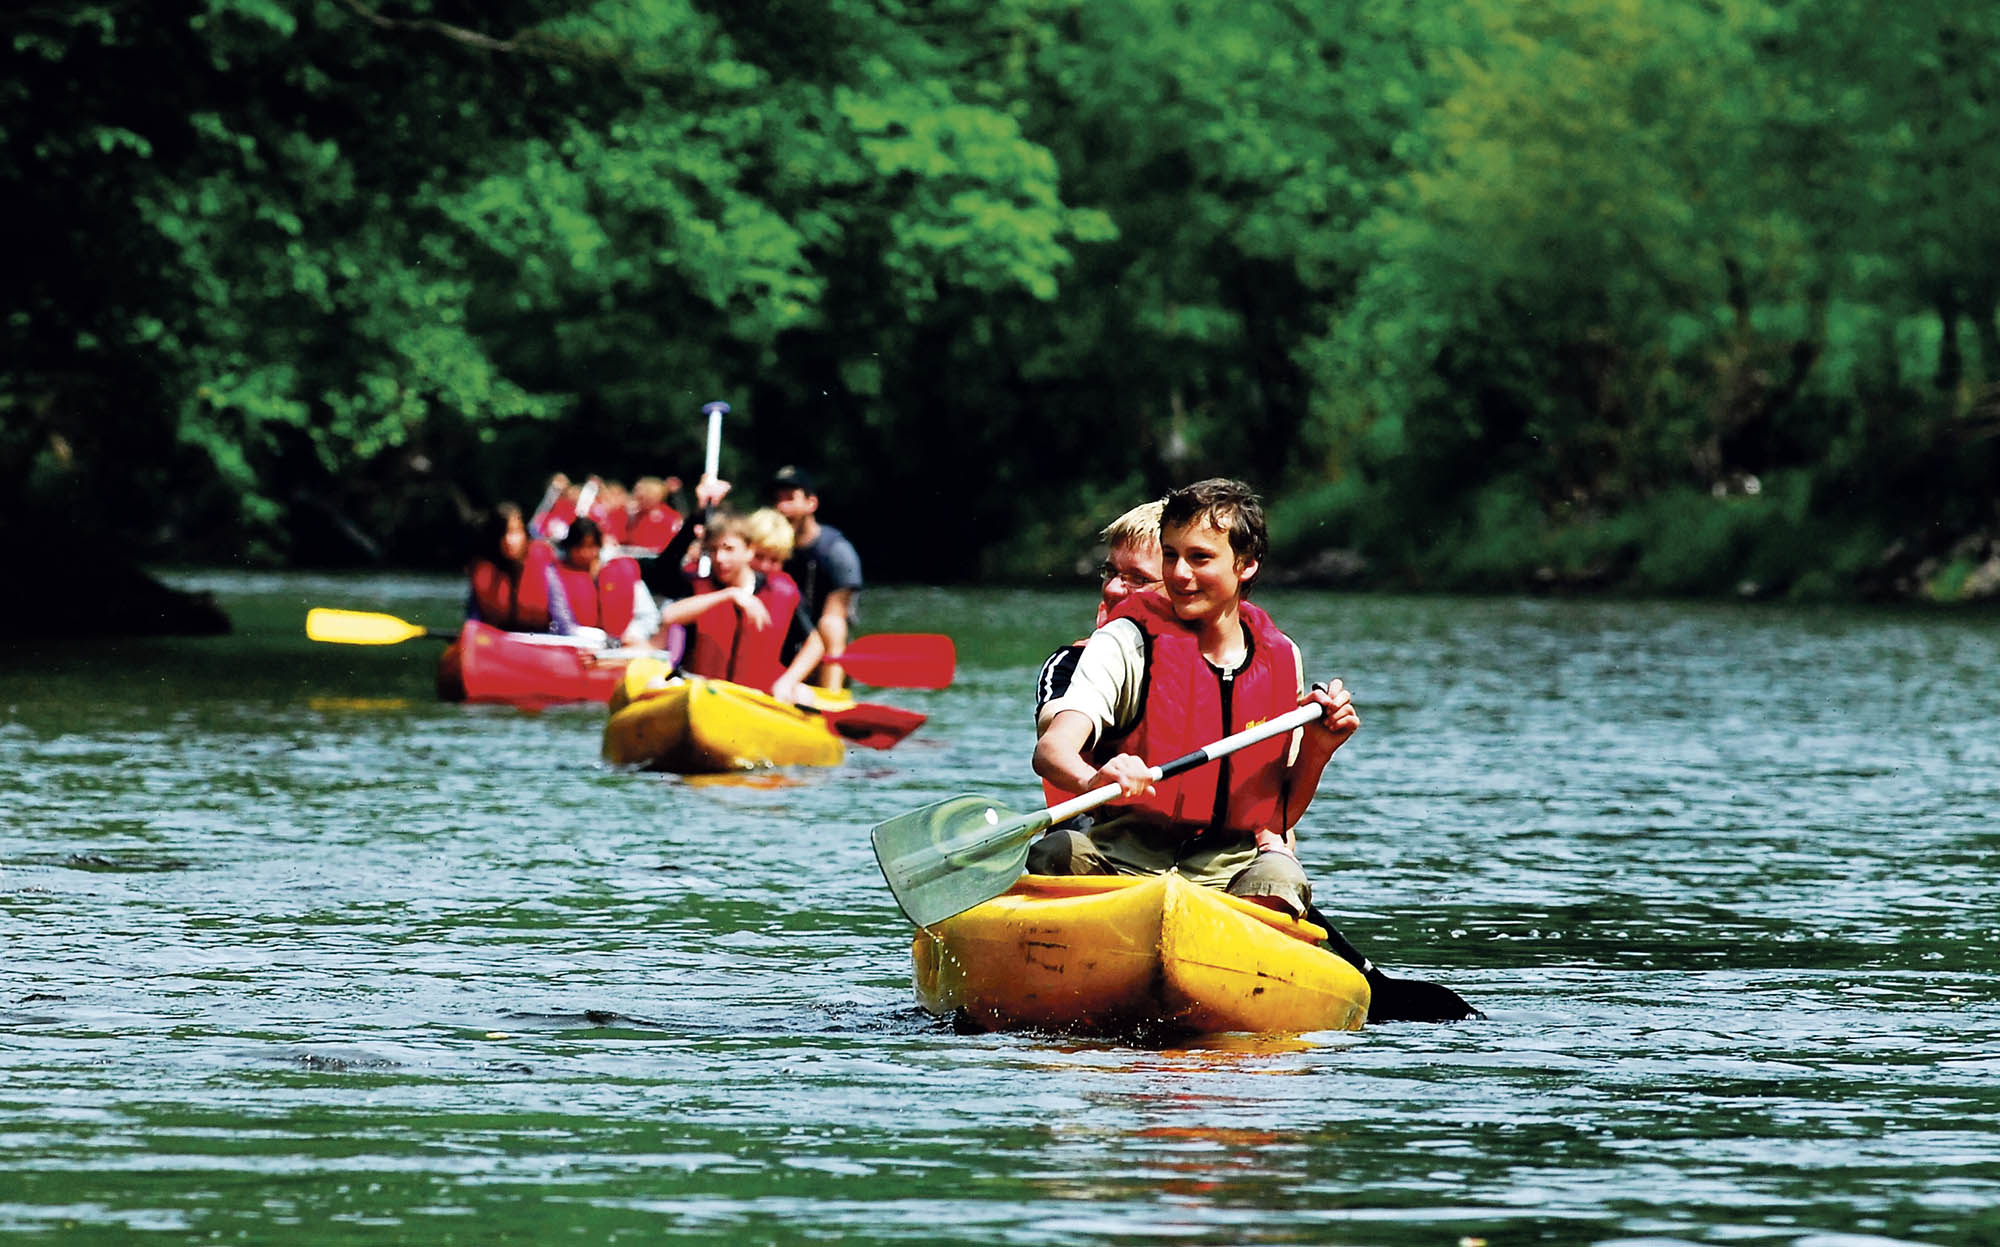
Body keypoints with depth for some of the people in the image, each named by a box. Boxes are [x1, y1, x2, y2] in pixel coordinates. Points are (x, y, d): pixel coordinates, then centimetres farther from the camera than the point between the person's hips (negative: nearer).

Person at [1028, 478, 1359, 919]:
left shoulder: (1282, 659, 12)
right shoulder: (1127, 643, 0)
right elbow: (1051, 750, -18)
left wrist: (1315, 751, -1)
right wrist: (1094, 780, -42)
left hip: (1228, 866, 2)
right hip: (1123, 858, -2)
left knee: (1278, 879, -33)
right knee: (1053, 854, -36)